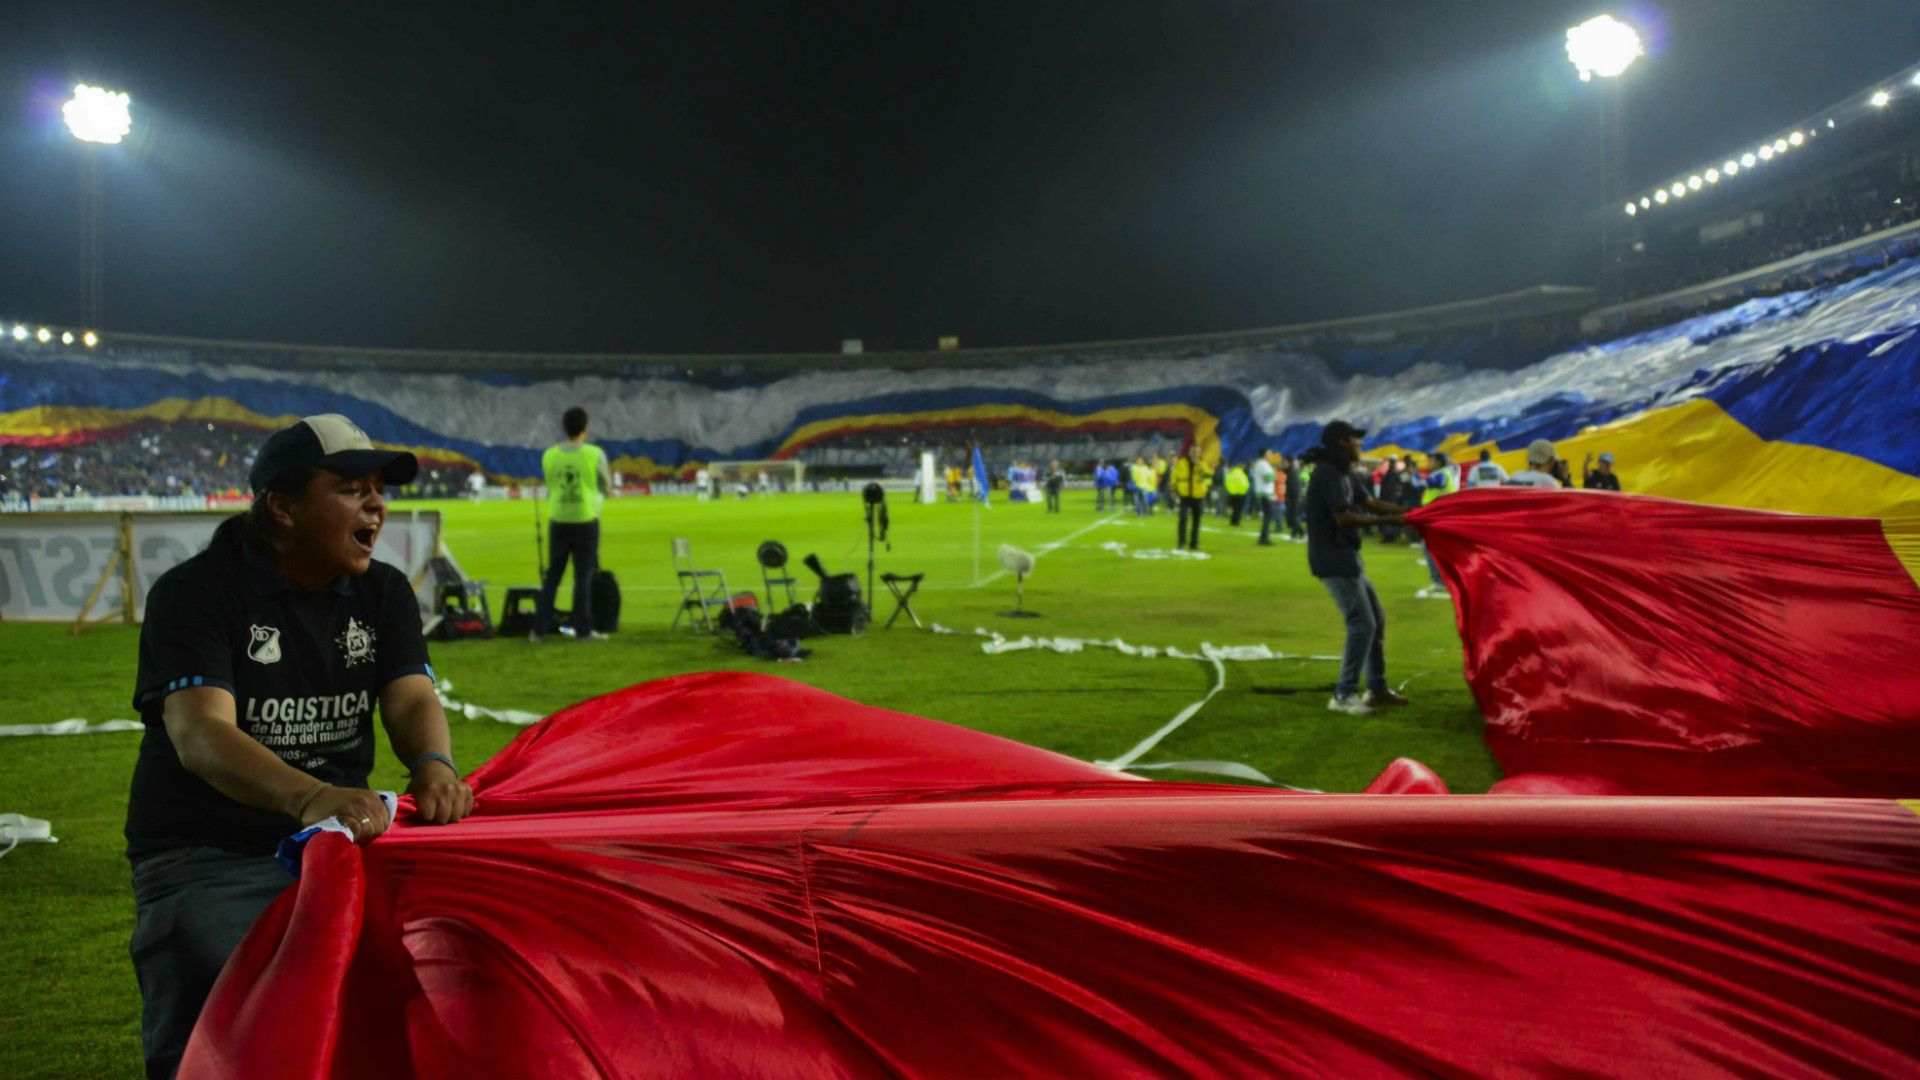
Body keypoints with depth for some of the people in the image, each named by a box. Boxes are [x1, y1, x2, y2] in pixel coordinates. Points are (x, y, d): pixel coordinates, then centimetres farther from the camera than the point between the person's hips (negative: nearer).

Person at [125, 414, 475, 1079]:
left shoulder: (383, 592, 8)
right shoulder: (196, 593, -9)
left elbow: (412, 699, -5)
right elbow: (199, 732, -24)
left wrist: (433, 766, -30)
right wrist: (309, 797, -44)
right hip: (207, 856, -4)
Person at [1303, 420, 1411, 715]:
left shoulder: (1346, 475, 14)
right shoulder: (1328, 475, -17)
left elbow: (1371, 503, 14)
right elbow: (1345, 519, -24)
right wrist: (1390, 520, -20)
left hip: (1347, 558, 11)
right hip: (1333, 561, -11)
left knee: (1376, 619, 16)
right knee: (1362, 624, -11)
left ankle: (1377, 688, 25)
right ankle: (1344, 696, -4)